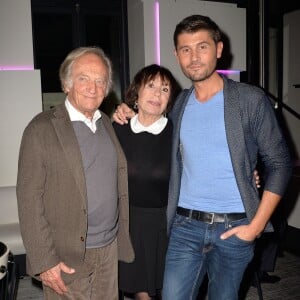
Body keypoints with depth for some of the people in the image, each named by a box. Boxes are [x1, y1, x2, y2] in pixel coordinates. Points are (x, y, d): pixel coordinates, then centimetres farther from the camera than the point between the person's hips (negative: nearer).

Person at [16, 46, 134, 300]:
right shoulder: (41, 129, -11)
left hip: (110, 249, 5)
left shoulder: (107, 124, 7)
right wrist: (44, 261, -14)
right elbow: (29, 199, -12)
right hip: (67, 258, -5)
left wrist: (123, 238, 10)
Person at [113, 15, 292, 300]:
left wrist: (256, 225, -11)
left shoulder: (251, 99, -7)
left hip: (233, 227, -2)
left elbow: (279, 164, -5)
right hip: (185, 225, 3)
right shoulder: (180, 103, 5)